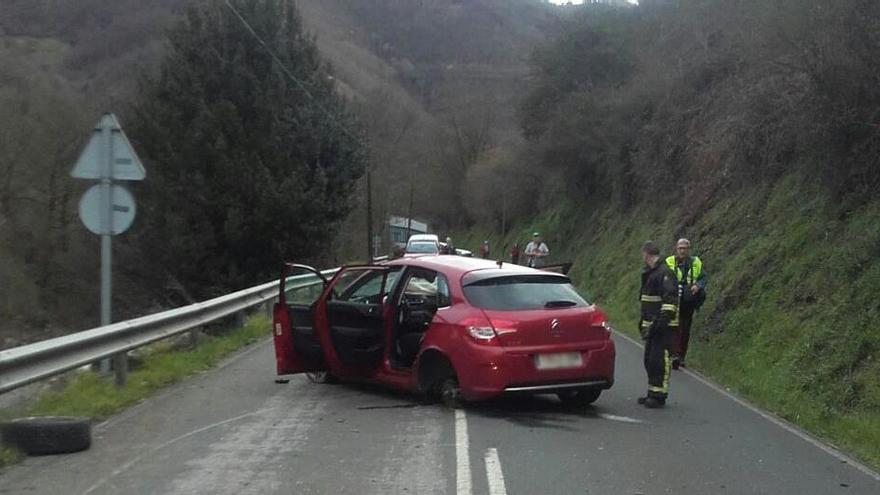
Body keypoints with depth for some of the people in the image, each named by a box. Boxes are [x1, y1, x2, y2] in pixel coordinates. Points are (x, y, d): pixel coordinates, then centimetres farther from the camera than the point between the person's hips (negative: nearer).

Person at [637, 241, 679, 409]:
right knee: (649, 360, 13)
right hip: (651, 326, 10)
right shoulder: (649, 273, 18)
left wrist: (663, 320, -24)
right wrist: (643, 321, 26)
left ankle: (659, 395, -6)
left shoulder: (665, 273, -13)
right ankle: (652, 393, 20)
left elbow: (670, 299, -20)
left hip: (662, 326, -10)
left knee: (659, 360, -9)